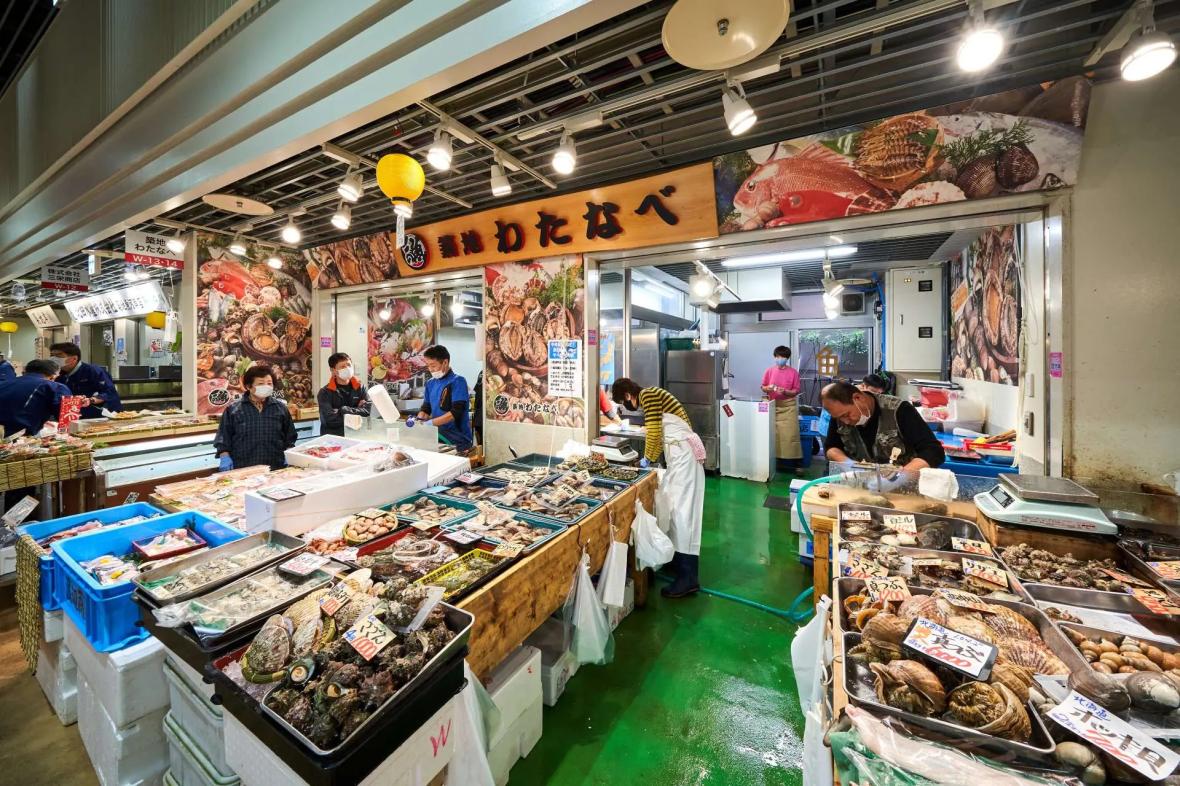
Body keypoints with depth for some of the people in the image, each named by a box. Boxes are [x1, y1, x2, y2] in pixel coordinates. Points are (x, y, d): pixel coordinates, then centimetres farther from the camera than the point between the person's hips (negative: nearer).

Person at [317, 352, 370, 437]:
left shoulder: (359, 387, 7)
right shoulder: (325, 392, -1)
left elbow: (369, 410, -6)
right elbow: (330, 418, -14)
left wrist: (344, 410, -11)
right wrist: (357, 411, -7)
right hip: (333, 435, -2)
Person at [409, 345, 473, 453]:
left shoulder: (457, 381, -10)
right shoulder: (430, 383, 11)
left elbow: (456, 412, -18)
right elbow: (426, 408, 15)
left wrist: (431, 422, -24)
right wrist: (418, 420, -6)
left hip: (458, 441, -5)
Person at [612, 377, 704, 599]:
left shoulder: (648, 395, -9)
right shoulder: (650, 396, 20)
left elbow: (654, 432, -15)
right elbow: (659, 432, 21)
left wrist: (647, 459, -2)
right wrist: (650, 459, 20)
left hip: (683, 451, -10)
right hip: (679, 451, 10)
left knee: (681, 508, -10)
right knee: (672, 505, 14)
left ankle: (688, 578, -7)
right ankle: (677, 558, 26)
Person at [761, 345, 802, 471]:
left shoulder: (793, 372, -3)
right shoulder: (769, 371, 2)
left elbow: (796, 391, -2)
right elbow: (763, 388, 7)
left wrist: (785, 391, -19)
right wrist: (768, 388, -15)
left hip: (788, 406, -2)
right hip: (773, 405, 2)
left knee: (791, 434, -5)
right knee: (773, 434, 4)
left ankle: (796, 463, 1)